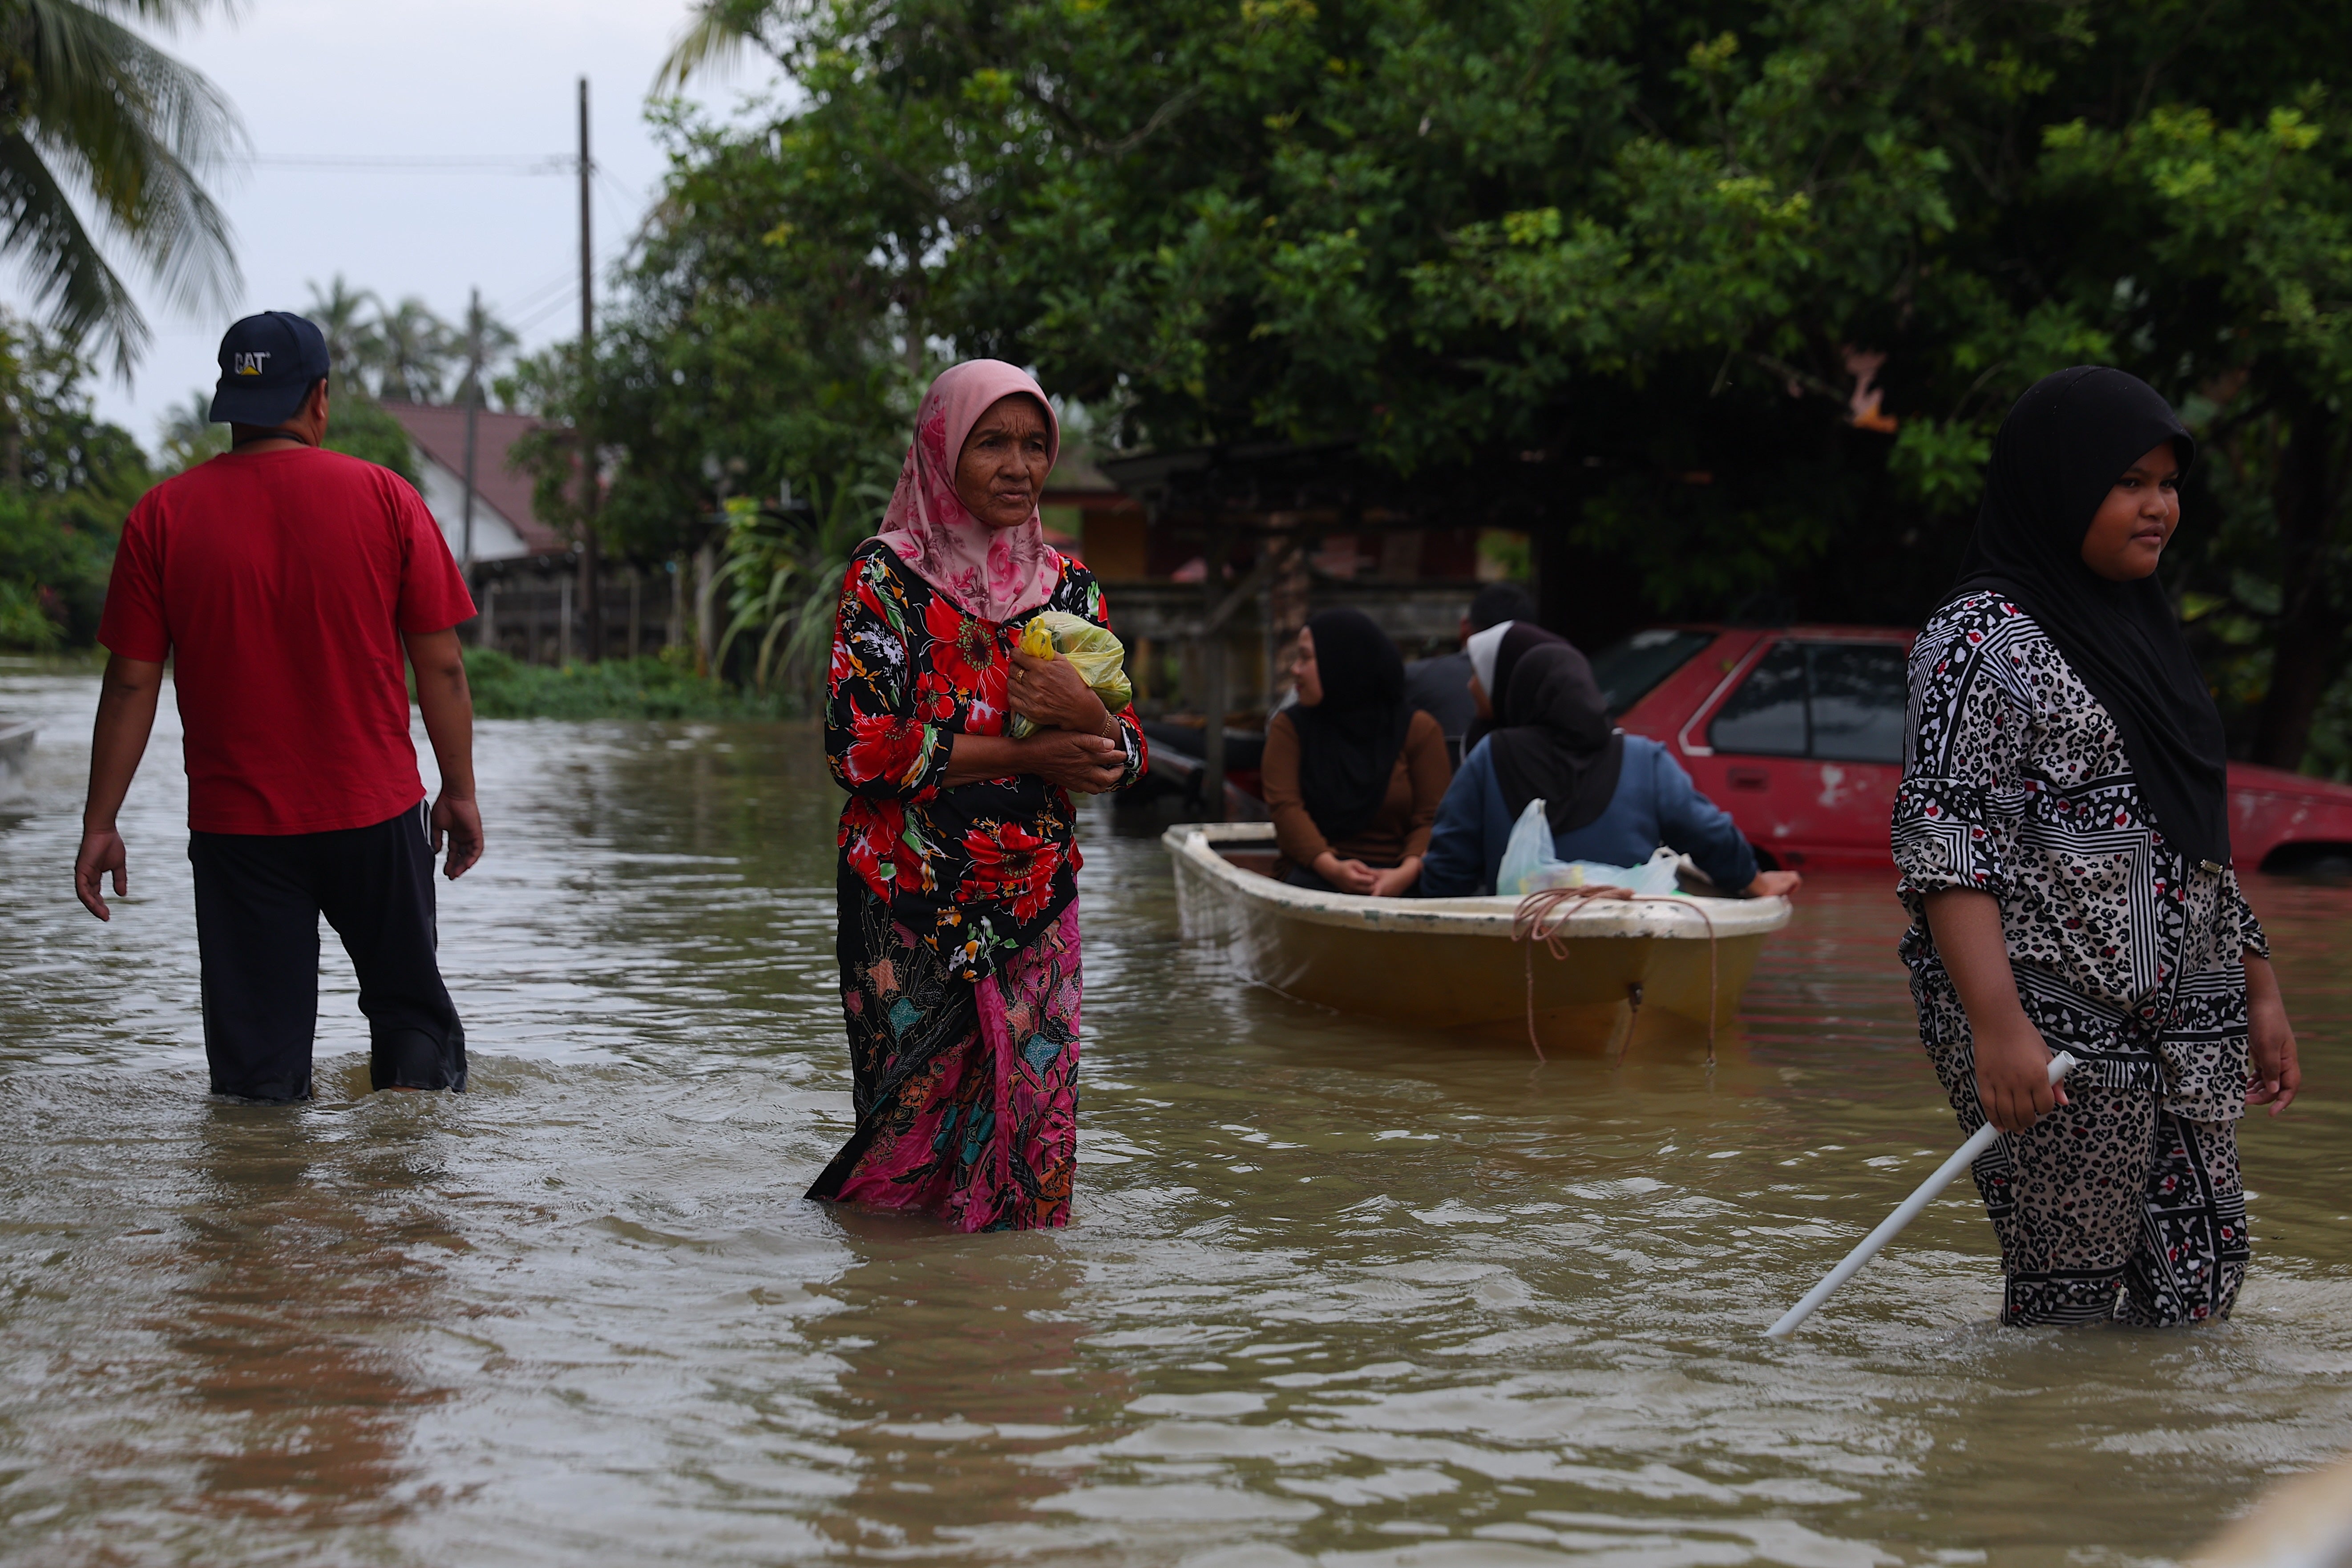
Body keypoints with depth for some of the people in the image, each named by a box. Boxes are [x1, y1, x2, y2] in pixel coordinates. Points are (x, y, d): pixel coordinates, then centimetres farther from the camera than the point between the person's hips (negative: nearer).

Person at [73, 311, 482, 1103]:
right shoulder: (385, 499, -3)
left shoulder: (163, 515, -3)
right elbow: (441, 666, -2)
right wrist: (459, 791, 9)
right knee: (408, 1000, 17)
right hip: (375, 812, 0)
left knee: (258, 1059, 6)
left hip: (235, 822, 0)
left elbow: (131, 683, -2)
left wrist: (100, 823, 4)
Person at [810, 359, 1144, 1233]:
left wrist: (1085, 715, -15)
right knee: (918, 1128, 0)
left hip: (1037, 909, 4)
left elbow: (1127, 759, 9)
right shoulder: (889, 574, -4)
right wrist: (1024, 755, -13)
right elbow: (858, 747, -13)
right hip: (913, 906, -4)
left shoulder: (1066, 584, 10)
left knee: (1029, 1140, 2)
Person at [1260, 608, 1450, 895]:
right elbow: (1284, 806, -3)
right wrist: (1331, 868, -22)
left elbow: (1432, 818, 0)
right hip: (1315, 872, 1)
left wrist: (1407, 872, -23)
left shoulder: (1418, 729, 8)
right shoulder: (1290, 727, 12)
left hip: (1394, 877, 0)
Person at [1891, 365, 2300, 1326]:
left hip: (2178, 1024, 8)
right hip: (2055, 1026, -8)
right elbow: (1941, 839, -17)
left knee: (2200, 1283, 4)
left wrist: (2259, 990, 21)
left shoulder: (2138, 631, 18)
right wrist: (1997, 1026, -25)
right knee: (2073, 1294, -5)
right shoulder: (1985, 641, -9)